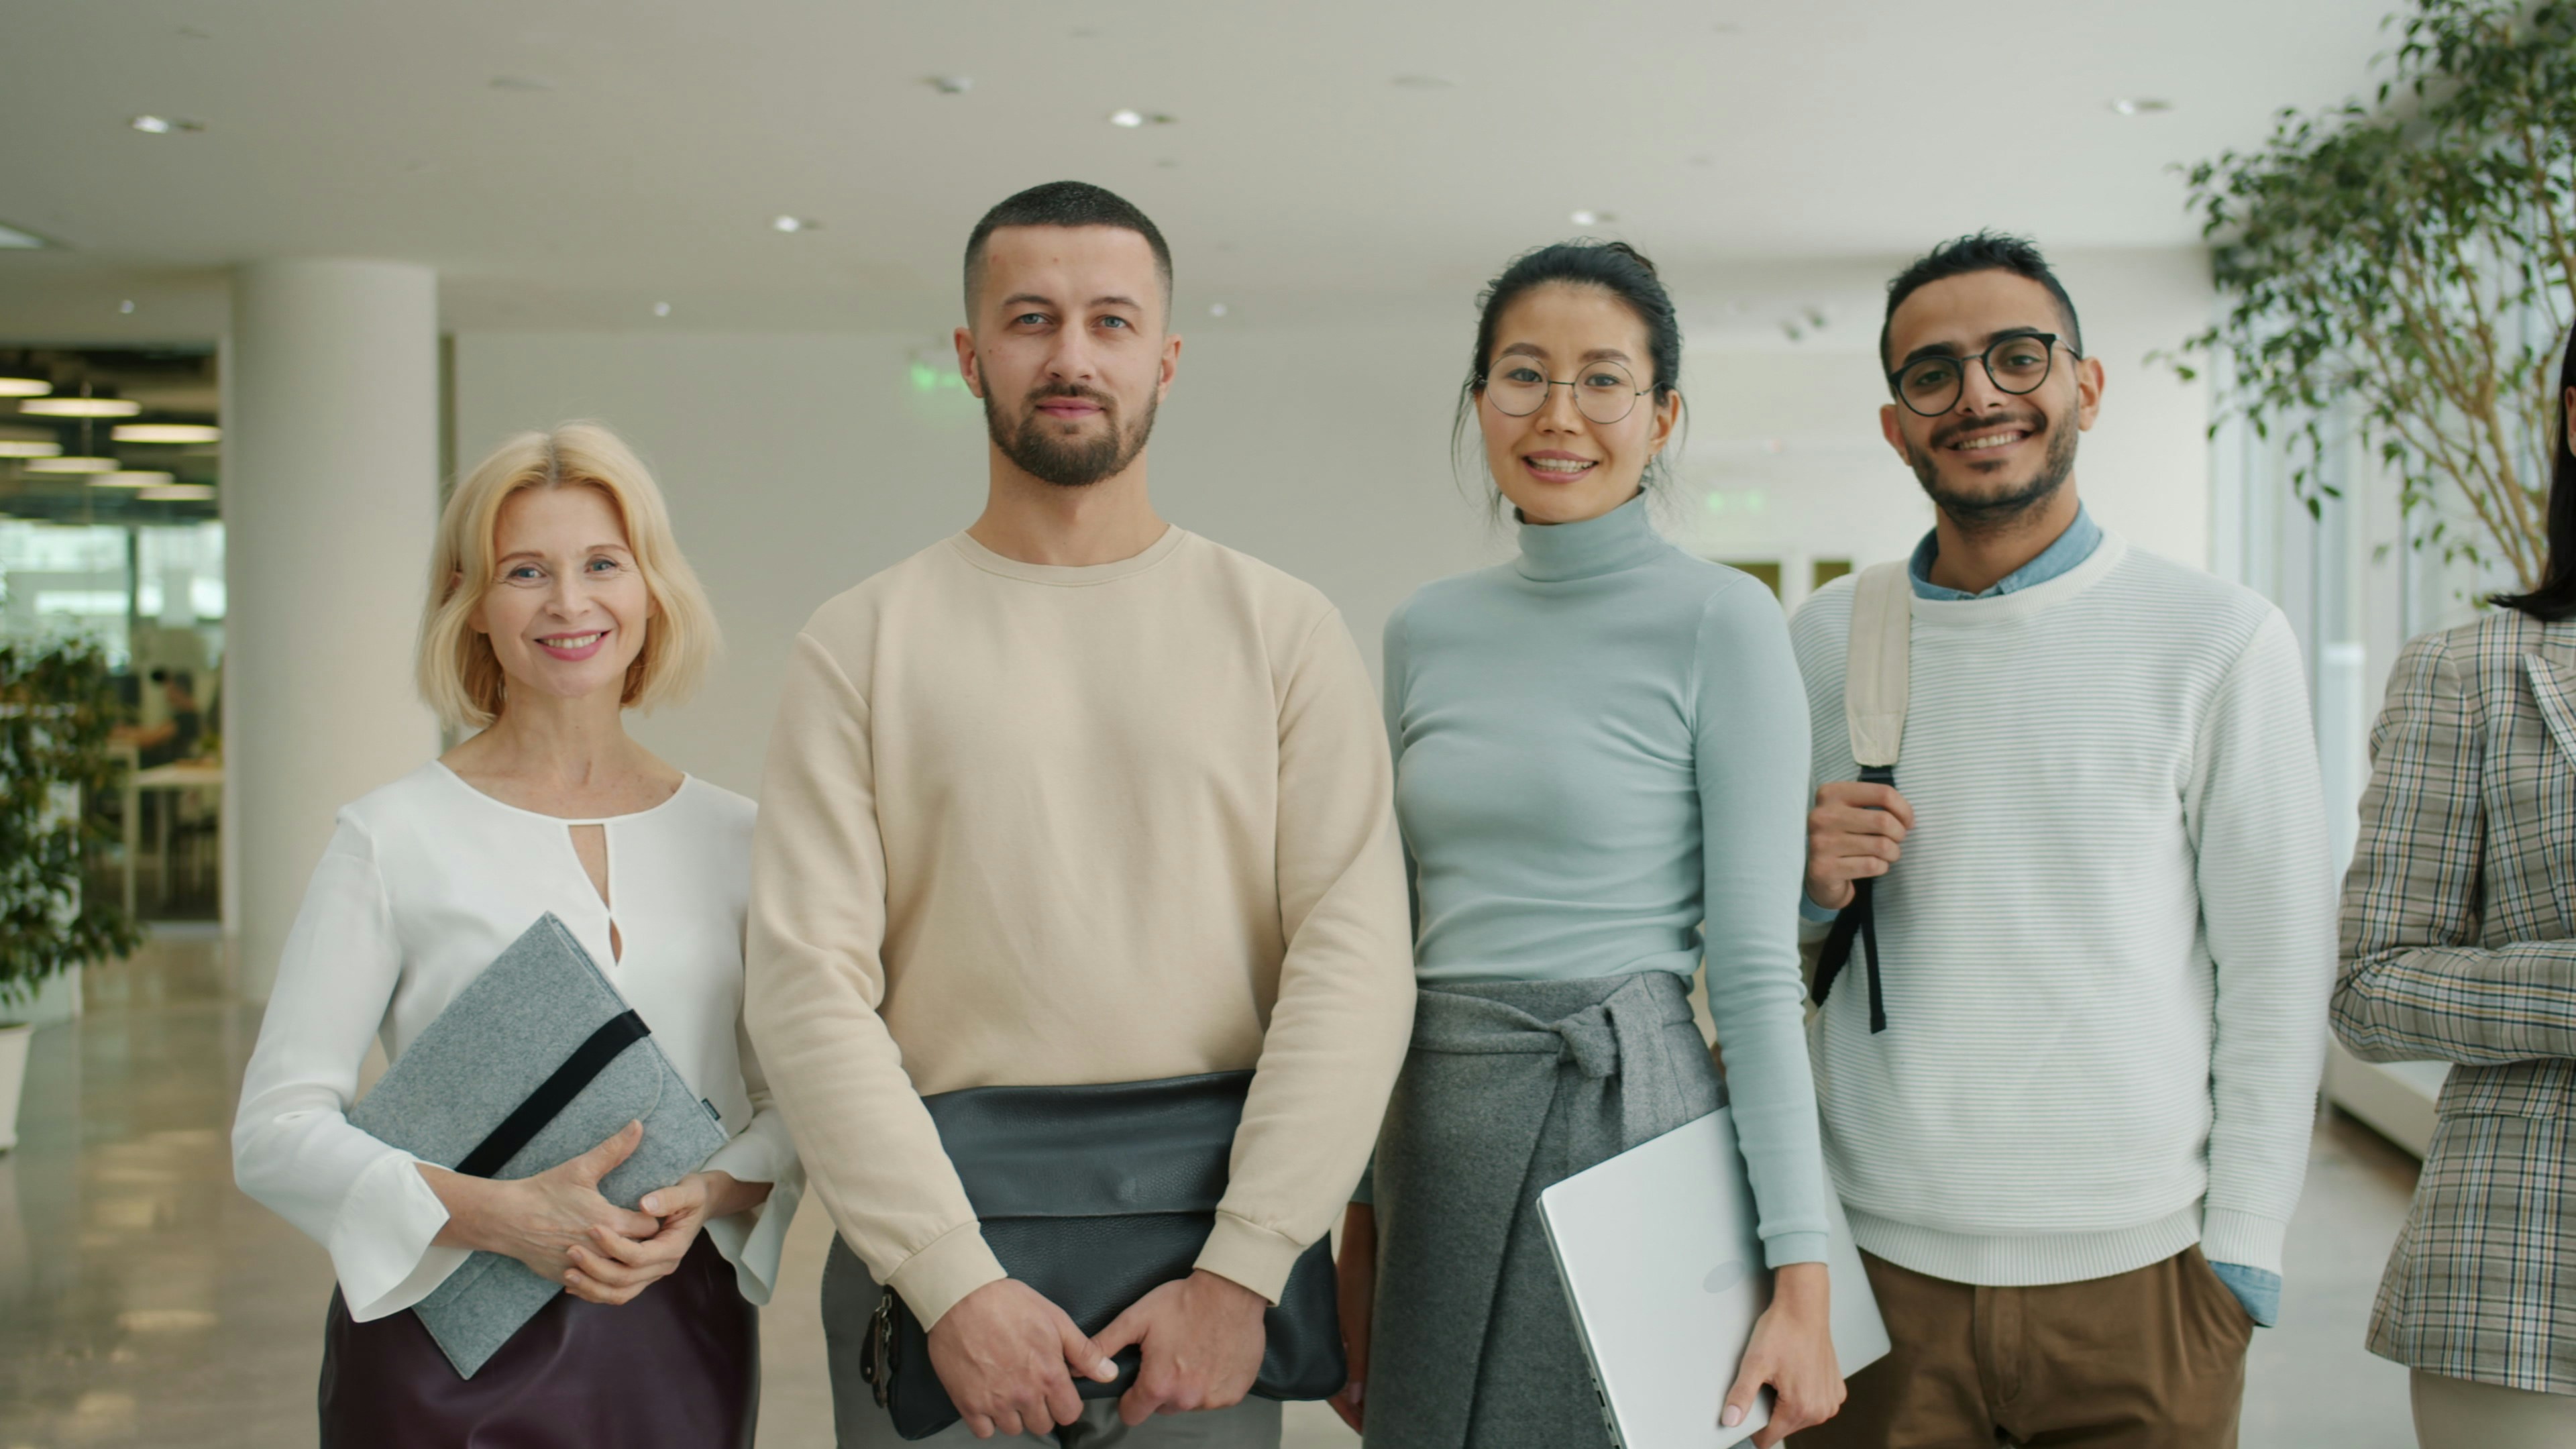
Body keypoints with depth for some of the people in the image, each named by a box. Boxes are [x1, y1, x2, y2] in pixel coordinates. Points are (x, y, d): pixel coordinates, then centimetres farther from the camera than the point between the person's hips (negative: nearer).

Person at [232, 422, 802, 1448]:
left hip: (683, 1338, 2)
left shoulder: (733, 837, 4)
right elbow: (278, 1126, -5)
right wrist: (500, 1216, -18)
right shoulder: (395, 838, -3)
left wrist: (707, 1194, -11)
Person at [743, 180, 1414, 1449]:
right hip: (935, 1230, 0)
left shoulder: (1281, 631, 2)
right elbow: (809, 985, -5)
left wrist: (1239, 1269, -14)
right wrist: (952, 1282, -15)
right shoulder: (861, 646, 2)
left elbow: (1354, 960, -6)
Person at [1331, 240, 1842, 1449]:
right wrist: (1356, 1219, 12)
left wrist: (1801, 1275, -13)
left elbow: (1757, 969, -10)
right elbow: (1389, 949, 12)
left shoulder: (1719, 622, -7)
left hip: (1624, 1121, -5)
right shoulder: (1424, 633, 8)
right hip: (1433, 1135, 5)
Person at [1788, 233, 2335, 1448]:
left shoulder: (2220, 641, -2)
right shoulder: (1823, 642, 6)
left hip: (2134, 1273, -2)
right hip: (1873, 1258, 2)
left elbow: (2276, 973, -1)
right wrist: (1808, 888, -7)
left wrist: (2240, 1256, -5)